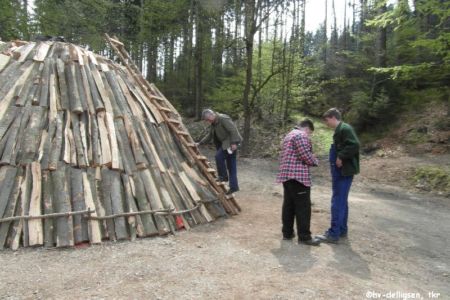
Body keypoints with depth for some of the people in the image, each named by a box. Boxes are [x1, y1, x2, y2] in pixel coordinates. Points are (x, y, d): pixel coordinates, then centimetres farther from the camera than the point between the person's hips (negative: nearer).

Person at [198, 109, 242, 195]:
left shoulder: (223, 119, -16)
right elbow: (210, 135, 22)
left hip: (231, 143, -9)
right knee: (231, 165, 8)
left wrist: (233, 143, -26)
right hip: (225, 143, 9)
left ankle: (224, 176, -1)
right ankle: (234, 186, 11)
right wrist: (200, 143, 16)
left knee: (219, 156, -17)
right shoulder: (213, 124, 13)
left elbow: (233, 130, -22)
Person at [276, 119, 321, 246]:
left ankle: (287, 232, 18)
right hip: (298, 175, -10)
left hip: (286, 174, 10)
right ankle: (304, 236, 1)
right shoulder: (301, 135, -9)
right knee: (303, 207, -4)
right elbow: (306, 155, -16)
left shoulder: (289, 135, 22)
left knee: (288, 205, 12)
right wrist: (315, 161, 3)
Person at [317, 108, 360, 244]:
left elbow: (355, 145, -26)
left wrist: (341, 157, -21)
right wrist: (337, 158, 10)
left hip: (344, 171, -10)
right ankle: (341, 230, 26)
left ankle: (334, 234, -1)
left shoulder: (345, 129, -14)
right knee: (342, 201, 16)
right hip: (340, 171, 10)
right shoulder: (339, 130, 16)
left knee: (338, 202, -7)